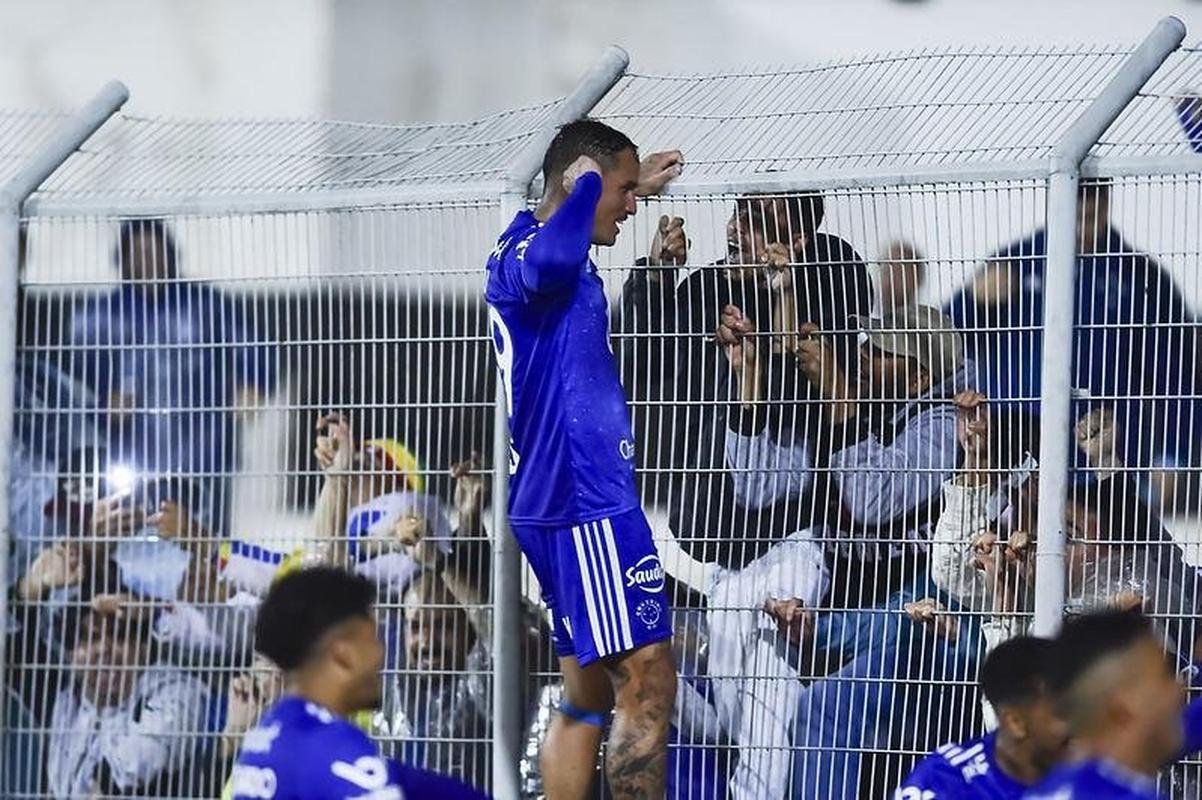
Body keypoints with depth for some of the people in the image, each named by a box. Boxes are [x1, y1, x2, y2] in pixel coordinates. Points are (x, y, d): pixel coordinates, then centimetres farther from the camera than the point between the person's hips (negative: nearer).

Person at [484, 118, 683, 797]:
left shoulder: (526, 242, 17)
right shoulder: (530, 256, -15)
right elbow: (552, 258, -42)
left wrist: (639, 180, 47)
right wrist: (592, 178, -25)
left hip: (557, 506, 11)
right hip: (587, 504, -11)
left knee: (588, 693, 12)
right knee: (648, 687, -12)